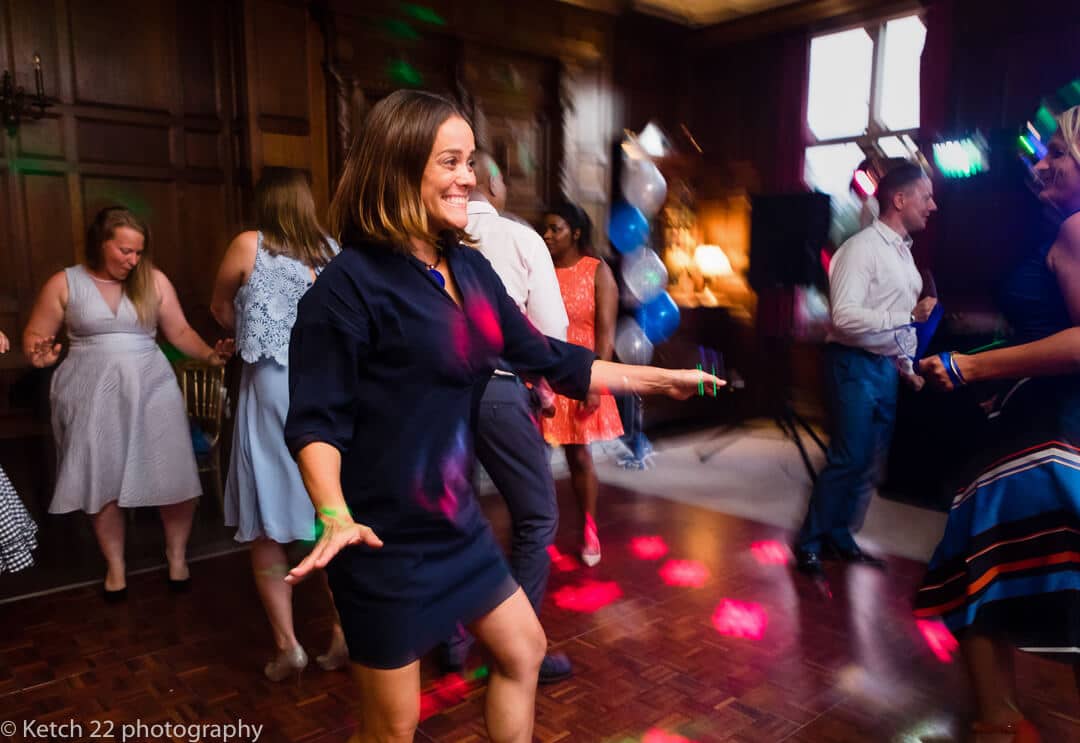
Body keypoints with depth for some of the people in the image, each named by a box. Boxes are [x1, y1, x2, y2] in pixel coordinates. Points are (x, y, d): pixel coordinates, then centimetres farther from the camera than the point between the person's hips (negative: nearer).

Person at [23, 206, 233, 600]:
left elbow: (180, 331, 3)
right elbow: (34, 336, 4)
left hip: (151, 388, 1)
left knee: (173, 477, -2)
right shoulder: (64, 284, 1)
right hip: (92, 394, 0)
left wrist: (209, 354, -14)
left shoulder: (154, 280, 3)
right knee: (102, 482, 7)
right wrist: (40, 354, -18)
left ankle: (177, 556, 20)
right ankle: (115, 565, 26)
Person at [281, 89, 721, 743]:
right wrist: (335, 515, -35)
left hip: (455, 520, 7)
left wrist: (662, 379, 12)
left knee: (524, 650, 22)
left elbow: (546, 357, 8)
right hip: (385, 537, -7)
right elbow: (316, 419, -17)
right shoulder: (352, 282, -17)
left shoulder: (470, 268, 3)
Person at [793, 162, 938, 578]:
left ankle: (839, 536, 26)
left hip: (886, 366, 9)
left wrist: (906, 365, 14)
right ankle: (810, 543, 10)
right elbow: (845, 317, -24)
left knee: (870, 462, 13)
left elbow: (895, 319, 17)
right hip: (855, 365, -9)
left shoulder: (904, 252, 14)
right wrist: (909, 315, -23)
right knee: (849, 459, -5)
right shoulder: (862, 248, -14)